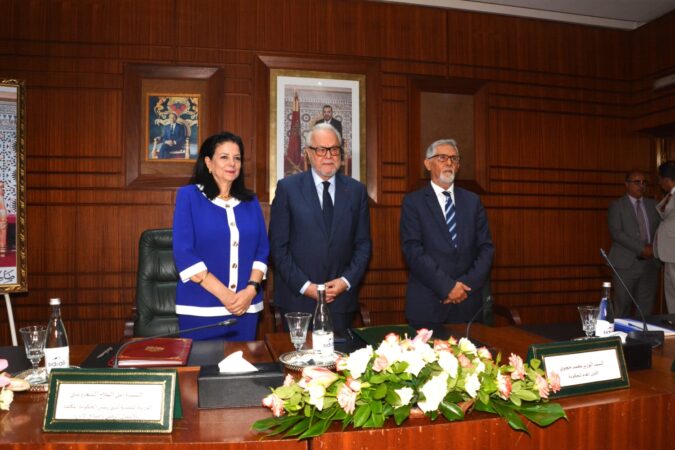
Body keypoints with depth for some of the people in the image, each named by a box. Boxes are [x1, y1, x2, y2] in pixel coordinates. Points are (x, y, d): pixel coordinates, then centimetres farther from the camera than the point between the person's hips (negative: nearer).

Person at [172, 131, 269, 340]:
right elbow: (183, 252, -9)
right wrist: (223, 294, -14)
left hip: (246, 307, 3)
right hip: (200, 308, -3)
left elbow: (262, 250, 8)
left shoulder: (250, 201, 10)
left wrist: (251, 290, -8)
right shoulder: (188, 195, -1)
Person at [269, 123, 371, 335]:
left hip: (342, 298, 2)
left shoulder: (356, 190, 5)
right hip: (298, 297, -2)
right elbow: (278, 245, -4)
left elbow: (363, 244, 7)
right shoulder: (288, 188, -2)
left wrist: (346, 281, -5)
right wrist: (304, 285, -10)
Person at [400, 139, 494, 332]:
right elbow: (413, 250, -10)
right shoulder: (413, 202, -1)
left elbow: (486, 248, 5)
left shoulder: (472, 201, 10)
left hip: (468, 302, 3)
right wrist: (447, 286, -15)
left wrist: (468, 284, -9)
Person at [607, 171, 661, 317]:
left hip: (650, 262, 4)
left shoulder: (653, 205, 14)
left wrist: (653, 248, -6)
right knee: (622, 306, 0)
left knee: (646, 306, 6)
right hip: (626, 263, -4)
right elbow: (616, 233, -12)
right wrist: (641, 249, -17)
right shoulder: (617, 206, -1)